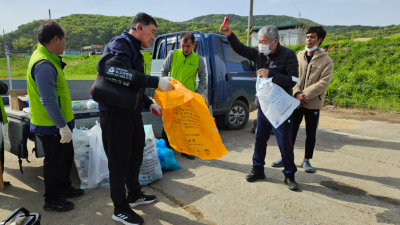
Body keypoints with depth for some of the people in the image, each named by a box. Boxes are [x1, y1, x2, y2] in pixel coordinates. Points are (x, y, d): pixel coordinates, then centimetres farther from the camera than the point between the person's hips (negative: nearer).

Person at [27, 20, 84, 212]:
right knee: (55, 162, 6)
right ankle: (52, 200, 24)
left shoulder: (48, 59, 9)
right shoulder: (44, 65, -24)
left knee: (66, 157, 22)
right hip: (52, 126, -10)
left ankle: (64, 188, 41)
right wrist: (62, 126, -24)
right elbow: (48, 100, -28)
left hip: (58, 123, 10)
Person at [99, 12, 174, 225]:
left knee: (135, 156, 20)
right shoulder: (119, 44, -13)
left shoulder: (135, 50, 18)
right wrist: (157, 82, -31)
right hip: (115, 113, -10)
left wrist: (149, 104, 9)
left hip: (132, 112, 10)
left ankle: (134, 195, 39)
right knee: (119, 161, 1)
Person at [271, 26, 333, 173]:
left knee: (311, 134, 7)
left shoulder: (326, 60, -1)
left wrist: (305, 95, -18)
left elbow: (323, 82, -10)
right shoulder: (298, 57, 8)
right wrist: (297, 93, -15)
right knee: (291, 131, 8)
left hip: (313, 104, -2)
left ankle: (306, 161, 23)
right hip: (295, 102, 2)